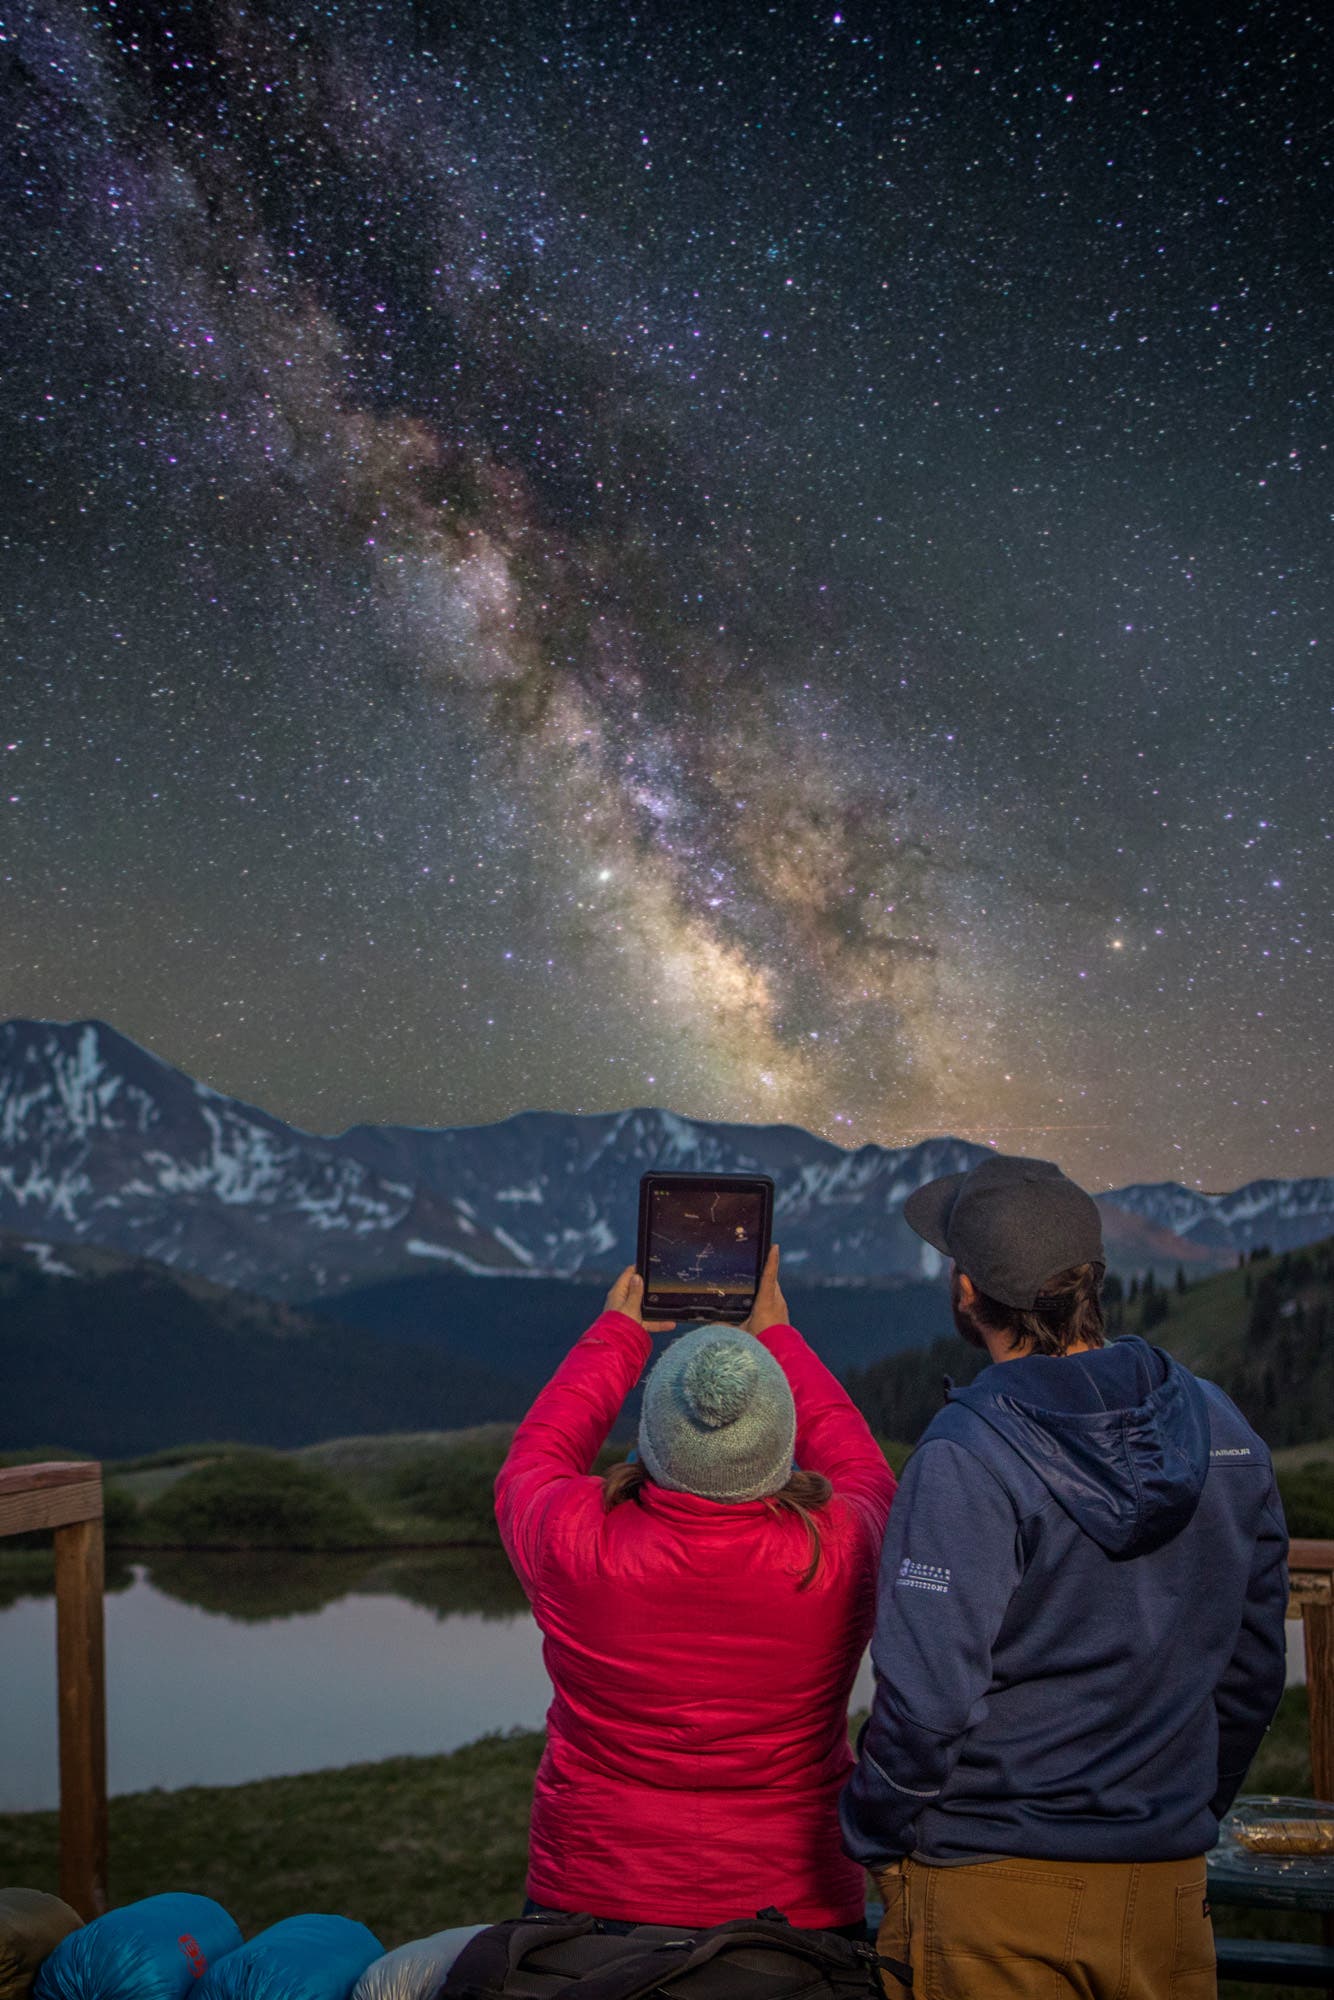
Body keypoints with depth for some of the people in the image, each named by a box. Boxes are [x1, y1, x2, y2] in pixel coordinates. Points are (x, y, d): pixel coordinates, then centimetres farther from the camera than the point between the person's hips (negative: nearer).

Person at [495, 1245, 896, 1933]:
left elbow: (533, 1460, 7)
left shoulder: (576, 1542, -18)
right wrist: (775, 1335, 18)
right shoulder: (840, 1549, -16)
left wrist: (617, 1333, 17)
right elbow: (860, 1468, 9)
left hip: (591, 1898, 0)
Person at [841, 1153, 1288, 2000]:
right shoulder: (1224, 1433, 1)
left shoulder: (966, 1460, -18)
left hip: (992, 1900, -5)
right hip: (1169, 1895, 5)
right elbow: (1254, 1670, 9)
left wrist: (871, 1836, -4)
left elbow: (927, 1698, -21)